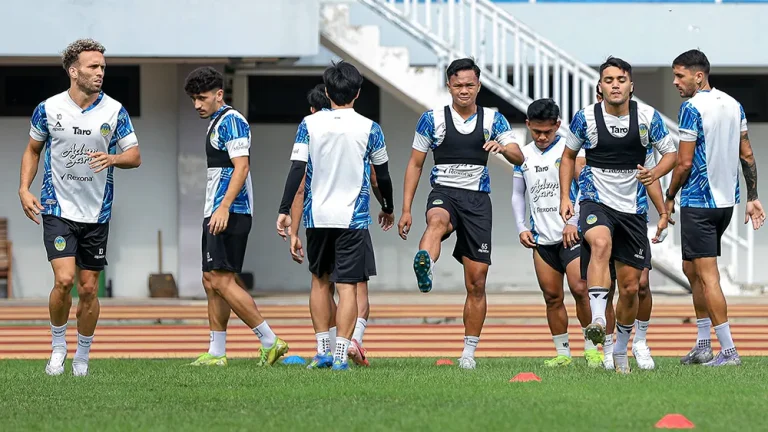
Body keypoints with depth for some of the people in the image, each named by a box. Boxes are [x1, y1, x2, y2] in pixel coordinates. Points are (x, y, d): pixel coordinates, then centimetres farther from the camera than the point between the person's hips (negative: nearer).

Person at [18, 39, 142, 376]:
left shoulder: (114, 111, -2)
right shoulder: (48, 109, -3)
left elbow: (135, 156, 2)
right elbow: (33, 149, 13)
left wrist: (112, 158, -19)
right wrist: (24, 188, 1)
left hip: (97, 213, 2)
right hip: (58, 209, -2)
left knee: (88, 288, 4)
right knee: (64, 279, -16)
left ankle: (82, 355, 20)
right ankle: (57, 345, 6)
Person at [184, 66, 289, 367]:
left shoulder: (231, 121, -10)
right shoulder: (215, 123, 21)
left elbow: (241, 166, -20)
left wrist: (224, 207, -27)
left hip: (230, 214, -11)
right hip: (217, 214, 11)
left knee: (222, 280, -14)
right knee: (211, 281, 8)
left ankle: (269, 341, -13)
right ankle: (216, 353, 11)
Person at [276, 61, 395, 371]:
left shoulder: (310, 124, 0)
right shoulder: (369, 128, -2)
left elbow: (296, 169, -6)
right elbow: (382, 175, 8)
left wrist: (285, 211, -4)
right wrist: (388, 208, 24)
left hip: (317, 217, 2)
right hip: (353, 218, -2)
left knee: (320, 281, 18)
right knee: (348, 286, -2)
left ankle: (323, 350, 17)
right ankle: (341, 354, -13)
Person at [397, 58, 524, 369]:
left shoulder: (492, 119, 9)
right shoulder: (433, 119, 5)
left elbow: (519, 158, 1)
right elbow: (415, 164, 8)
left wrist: (502, 147, -23)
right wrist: (406, 210, 1)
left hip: (478, 200, 2)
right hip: (444, 193, -2)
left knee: (476, 282, 1)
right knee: (438, 220, -41)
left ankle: (468, 352, 10)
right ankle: (424, 267, -74)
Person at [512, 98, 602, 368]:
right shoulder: (524, 155, 12)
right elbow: (518, 194, 20)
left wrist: (573, 222, -16)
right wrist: (521, 228, 8)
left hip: (571, 234, -5)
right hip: (541, 238, 5)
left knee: (580, 289, -16)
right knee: (552, 297, 5)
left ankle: (591, 348, -6)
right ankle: (562, 353, 11)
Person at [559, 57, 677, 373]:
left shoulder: (647, 117, -4)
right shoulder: (586, 118, -5)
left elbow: (671, 153, 5)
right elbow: (568, 156, 10)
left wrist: (655, 173, -17)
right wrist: (565, 197, 1)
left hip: (633, 207, 2)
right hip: (596, 201, -2)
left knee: (630, 287, 6)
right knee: (601, 243, -37)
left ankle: (621, 351, 26)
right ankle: (598, 321, -48)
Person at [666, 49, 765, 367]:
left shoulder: (692, 108, -14)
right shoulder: (734, 105, 10)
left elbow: (685, 163, -15)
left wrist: (669, 197, -2)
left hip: (698, 203, -8)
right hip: (726, 201, 8)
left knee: (707, 276, -6)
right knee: (692, 269, 19)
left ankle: (729, 350, -9)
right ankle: (703, 346, 19)